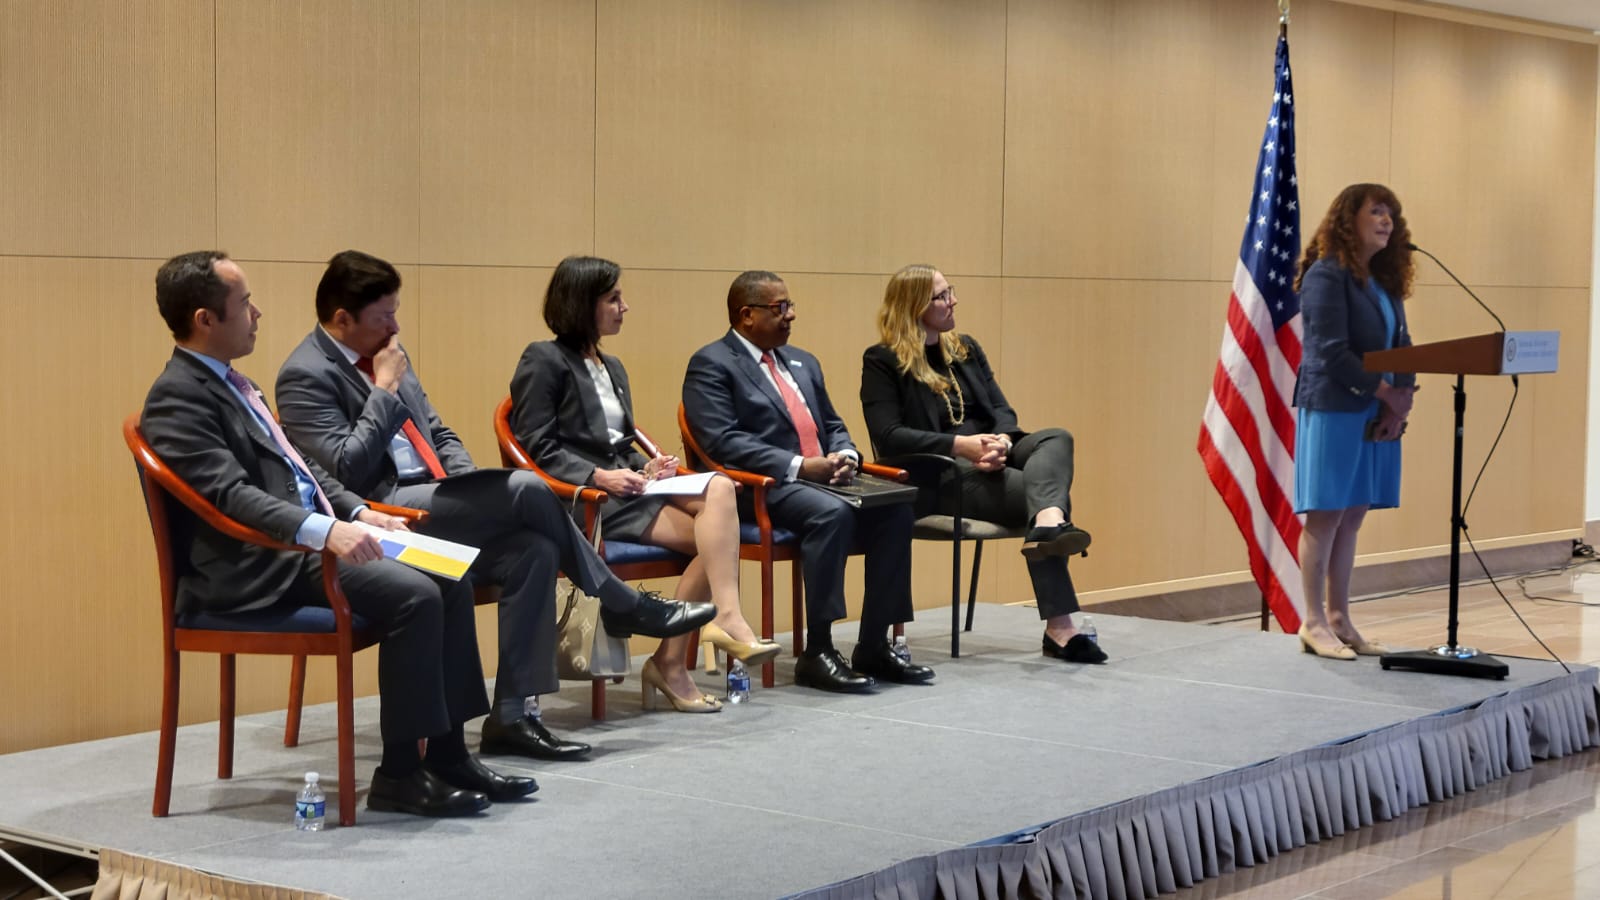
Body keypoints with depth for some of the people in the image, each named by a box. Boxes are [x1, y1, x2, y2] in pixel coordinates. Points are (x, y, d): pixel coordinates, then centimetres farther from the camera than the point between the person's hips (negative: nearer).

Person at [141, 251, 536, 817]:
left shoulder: (232, 384, 19)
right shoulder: (177, 398, -12)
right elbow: (229, 493, -24)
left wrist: (358, 512, 10)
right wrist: (323, 530, -34)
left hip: (308, 539, 10)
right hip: (253, 569, -10)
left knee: (451, 582, -1)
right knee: (413, 594, -24)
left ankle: (447, 753, 3)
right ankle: (399, 775, -16)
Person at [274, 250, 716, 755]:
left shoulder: (385, 353, 16)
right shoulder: (305, 376, -9)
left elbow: (438, 434, 22)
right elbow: (347, 469, -19)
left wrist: (475, 493, 4)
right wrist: (385, 390, -14)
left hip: (433, 507, 8)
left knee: (534, 551, -18)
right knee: (525, 489, -21)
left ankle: (512, 714, -16)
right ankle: (622, 606, -2)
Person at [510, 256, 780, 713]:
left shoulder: (612, 367, 25)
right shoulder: (544, 361, -1)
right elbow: (538, 448, -9)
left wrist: (644, 466, 4)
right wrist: (598, 476, -20)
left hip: (625, 484, 8)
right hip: (583, 500, -8)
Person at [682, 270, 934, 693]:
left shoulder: (802, 363, 24)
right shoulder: (711, 365, -1)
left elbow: (833, 427, 26)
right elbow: (722, 440, -14)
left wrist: (844, 456, 0)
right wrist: (799, 466, -20)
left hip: (824, 479, 8)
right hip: (762, 489, -7)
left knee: (894, 508, -18)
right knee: (833, 513, -35)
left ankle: (874, 646, -12)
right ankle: (817, 653, -27)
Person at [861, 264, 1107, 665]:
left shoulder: (966, 349, 19)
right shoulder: (882, 361, -2)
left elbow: (1002, 410, 11)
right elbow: (888, 436, -14)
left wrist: (1001, 442, -15)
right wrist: (961, 445, -24)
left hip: (987, 462, 7)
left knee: (1056, 437, -26)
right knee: (1038, 492, -30)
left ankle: (1049, 525, -58)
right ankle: (1060, 627, -41)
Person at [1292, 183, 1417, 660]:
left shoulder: (1386, 280, 15)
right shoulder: (1327, 276, -10)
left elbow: (1401, 346, 11)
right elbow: (1331, 353, -16)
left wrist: (1401, 399, -4)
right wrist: (1387, 392, -14)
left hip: (1376, 414, 7)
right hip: (1333, 410, -7)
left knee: (1352, 517, 9)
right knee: (1325, 516, -4)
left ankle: (1339, 618, 15)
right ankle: (1314, 623, 2)